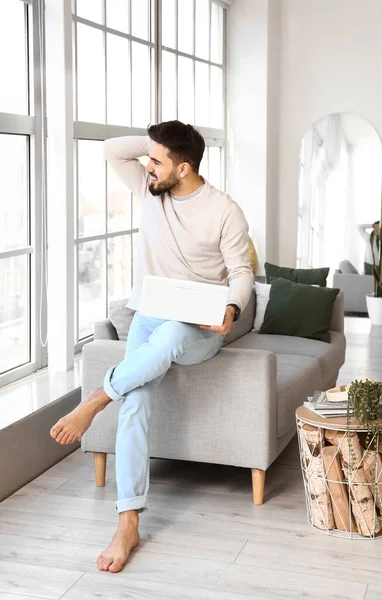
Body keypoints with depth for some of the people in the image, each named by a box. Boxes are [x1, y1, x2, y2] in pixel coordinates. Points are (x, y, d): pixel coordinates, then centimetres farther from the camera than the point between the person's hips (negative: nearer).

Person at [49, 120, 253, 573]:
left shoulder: (224, 211, -8)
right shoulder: (150, 192, 6)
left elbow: (241, 272, -6)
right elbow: (112, 149, 5)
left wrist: (231, 309, -25)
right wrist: (156, 143, -2)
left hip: (199, 328, -3)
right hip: (149, 318, 4)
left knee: (169, 335, -43)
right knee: (134, 401, -23)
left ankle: (94, 400, -22)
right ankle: (128, 523, -24)